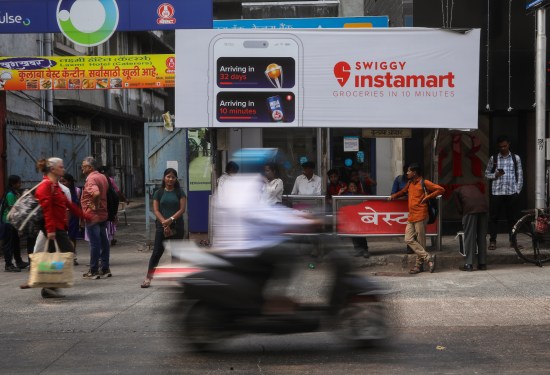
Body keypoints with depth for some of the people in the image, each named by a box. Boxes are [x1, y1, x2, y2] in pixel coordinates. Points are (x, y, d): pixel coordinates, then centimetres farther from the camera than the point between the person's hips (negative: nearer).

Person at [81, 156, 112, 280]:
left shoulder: (91, 179, -16)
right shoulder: (102, 177, 13)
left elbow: (96, 193, -35)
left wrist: (95, 205, -20)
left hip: (92, 215, -9)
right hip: (103, 214, 9)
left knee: (94, 243, -4)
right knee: (104, 242, 11)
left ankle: (93, 271, 2)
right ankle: (105, 269, 16)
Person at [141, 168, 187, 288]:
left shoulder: (180, 192, 5)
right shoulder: (159, 193, 6)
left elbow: (182, 209, -4)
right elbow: (156, 210, 0)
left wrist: (171, 219, -17)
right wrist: (164, 223, -13)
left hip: (177, 226, 0)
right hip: (161, 226, 0)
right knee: (157, 252, -4)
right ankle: (148, 277, -2)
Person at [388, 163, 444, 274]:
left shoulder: (424, 183, -5)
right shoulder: (410, 183, 17)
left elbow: (441, 190, -6)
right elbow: (403, 192, 36)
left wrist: (427, 197, -9)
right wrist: (394, 195, 19)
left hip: (420, 216, -8)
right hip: (411, 217, 8)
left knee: (420, 241, -2)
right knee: (408, 239, -1)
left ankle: (419, 265, 5)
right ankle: (428, 257, 3)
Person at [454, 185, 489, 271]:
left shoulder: (456, 191, 23)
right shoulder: (474, 187, 35)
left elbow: (459, 208, 12)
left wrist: (463, 215, 30)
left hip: (470, 209, -4)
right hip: (483, 207, 4)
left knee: (469, 237, 2)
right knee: (482, 236, 11)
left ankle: (469, 265, 1)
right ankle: (482, 264, 14)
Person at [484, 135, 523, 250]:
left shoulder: (516, 158, 7)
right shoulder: (493, 158, 6)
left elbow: (520, 175, 7)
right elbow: (487, 174, 9)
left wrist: (518, 190, -1)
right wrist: (495, 175, -11)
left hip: (512, 193, 0)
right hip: (496, 192, 0)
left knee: (512, 217, 4)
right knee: (493, 217, 0)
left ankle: (513, 240, 13)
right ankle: (492, 241, 6)